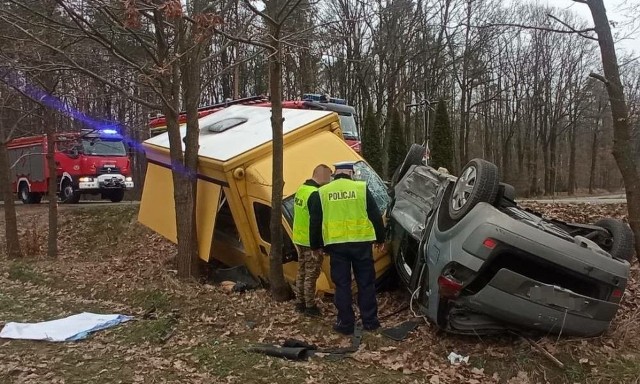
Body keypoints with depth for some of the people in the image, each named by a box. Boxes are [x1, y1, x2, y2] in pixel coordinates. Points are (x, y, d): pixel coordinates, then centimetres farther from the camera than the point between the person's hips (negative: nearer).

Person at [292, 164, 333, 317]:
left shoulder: (301, 189, 6)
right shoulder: (315, 194, -24)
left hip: (299, 238, 9)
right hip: (312, 241, -9)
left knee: (302, 272, 18)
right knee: (311, 275, 2)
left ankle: (300, 303, 28)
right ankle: (310, 307, 12)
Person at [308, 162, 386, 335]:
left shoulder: (322, 192, 4)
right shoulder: (361, 188, 0)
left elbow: (315, 222, 6)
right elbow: (375, 216, 3)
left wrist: (315, 245, 16)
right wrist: (380, 238, 14)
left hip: (336, 244, 1)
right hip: (361, 243, 0)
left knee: (342, 285, 9)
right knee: (366, 283, 11)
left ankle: (345, 323, 14)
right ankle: (370, 321, 19)